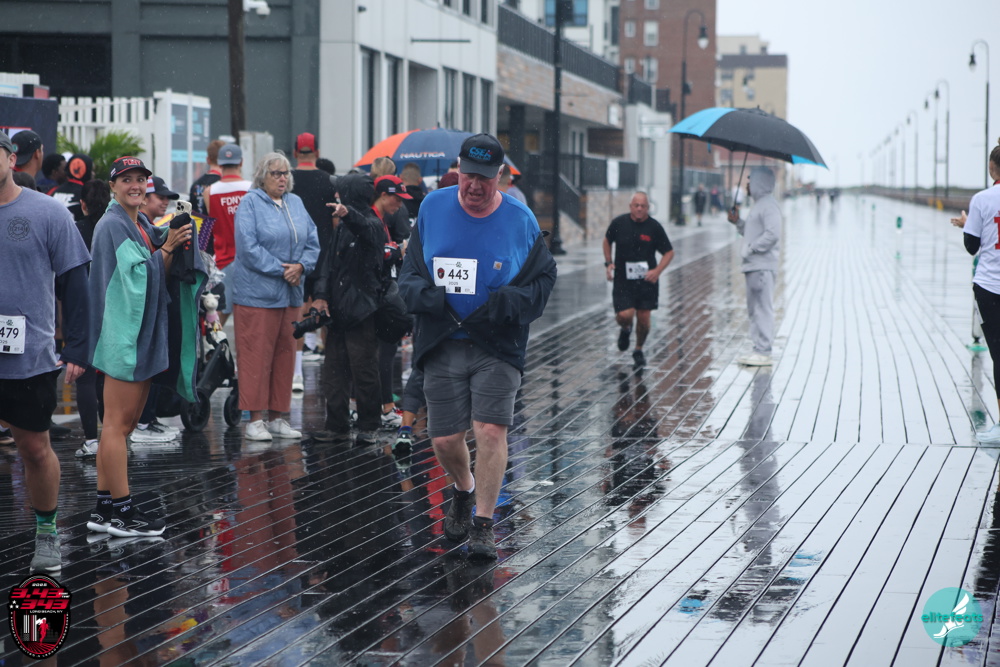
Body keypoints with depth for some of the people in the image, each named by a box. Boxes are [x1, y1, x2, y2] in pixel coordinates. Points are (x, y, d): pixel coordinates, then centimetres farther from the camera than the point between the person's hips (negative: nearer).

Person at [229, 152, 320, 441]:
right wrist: (280, 269, -16)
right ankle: (255, 419, -1)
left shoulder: (296, 203, 13)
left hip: (290, 294, 7)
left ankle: (277, 417, 17)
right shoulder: (250, 203, -5)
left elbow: (312, 242, 12)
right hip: (256, 294, -7)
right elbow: (248, 247, -14)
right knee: (256, 355, -5)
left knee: (285, 353, 9)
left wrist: (301, 266, -8)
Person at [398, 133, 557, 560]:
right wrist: (426, 294, -13)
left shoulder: (520, 220, -1)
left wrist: (507, 303, -17)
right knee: (444, 440, 4)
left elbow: (543, 281, 2)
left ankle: (483, 525, -2)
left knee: (491, 430, -14)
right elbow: (409, 272, 9)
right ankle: (464, 491, 38)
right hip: (442, 346, 2)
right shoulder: (432, 209, 4)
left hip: (497, 348, -2)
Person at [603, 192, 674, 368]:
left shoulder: (654, 227, -7)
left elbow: (669, 252, 1)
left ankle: (639, 350, 31)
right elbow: (607, 241, 15)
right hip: (623, 280, 0)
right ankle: (625, 330, 25)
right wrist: (608, 263, 4)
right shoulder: (619, 223, -5)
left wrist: (657, 271, -14)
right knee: (625, 316, -14)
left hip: (646, 281, 0)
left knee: (643, 319, 4)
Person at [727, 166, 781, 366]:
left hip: (763, 266, -11)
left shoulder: (769, 205, -13)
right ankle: (758, 348, 19)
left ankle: (764, 353, -9)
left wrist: (751, 249, -18)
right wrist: (738, 222, 13)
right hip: (753, 266, 11)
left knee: (763, 308, -9)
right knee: (754, 309, 14)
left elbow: (772, 234, -23)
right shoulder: (758, 205, 20)